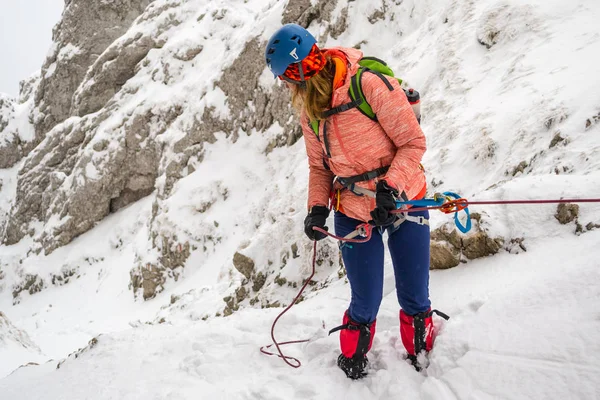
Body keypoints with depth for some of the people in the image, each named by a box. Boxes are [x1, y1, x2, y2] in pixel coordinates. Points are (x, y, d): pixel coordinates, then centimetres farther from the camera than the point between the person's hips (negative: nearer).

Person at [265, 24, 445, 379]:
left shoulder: (370, 85, -19)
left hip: (404, 204, -3)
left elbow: (413, 142, -15)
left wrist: (391, 185, -28)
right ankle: (352, 359, 33)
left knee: (416, 299, 9)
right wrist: (317, 208, -5)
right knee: (366, 302, 4)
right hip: (353, 216, 3)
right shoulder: (309, 110, 0)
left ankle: (420, 355, 38)